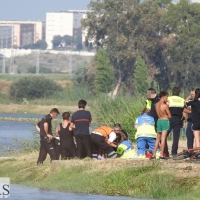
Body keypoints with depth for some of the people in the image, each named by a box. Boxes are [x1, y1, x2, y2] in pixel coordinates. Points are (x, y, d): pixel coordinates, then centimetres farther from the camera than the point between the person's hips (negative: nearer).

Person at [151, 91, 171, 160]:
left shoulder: (156, 105, 4)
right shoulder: (165, 106, -15)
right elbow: (169, 116, -9)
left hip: (159, 121, 6)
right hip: (165, 121, -6)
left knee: (158, 139, 14)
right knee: (163, 138, -4)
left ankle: (154, 155, 13)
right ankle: (161, 155, -6)